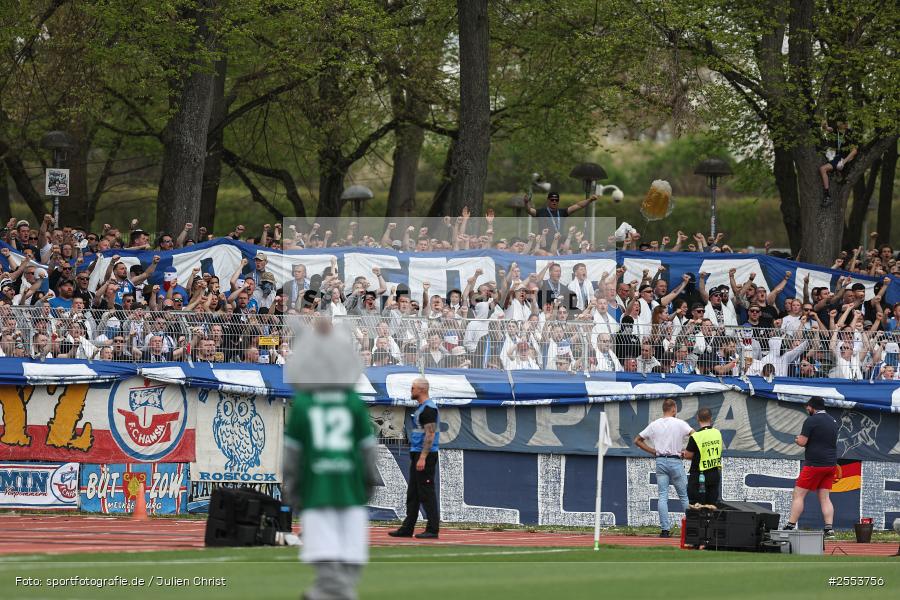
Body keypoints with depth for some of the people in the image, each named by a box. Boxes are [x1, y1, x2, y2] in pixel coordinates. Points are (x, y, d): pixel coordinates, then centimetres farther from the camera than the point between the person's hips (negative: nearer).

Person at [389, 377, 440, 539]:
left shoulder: (429, 408, -15)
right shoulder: (421, 408, 17)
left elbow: (430, 435, -21)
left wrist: (422, 458, -25)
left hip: (425, 455, -11)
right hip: (417, 454, 11)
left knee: (426, 493, -9)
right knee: (412, 493, 12)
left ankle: (433, 529, -7)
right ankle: (407, 528, 15)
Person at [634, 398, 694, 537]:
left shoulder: (654, 425, 6)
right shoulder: (679, 424, -5)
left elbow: (637, 440, 9)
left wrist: (653, 451, 10)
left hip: (660, 461, 3)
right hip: (675, 461, -3)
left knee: (663, 496, 1)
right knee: (684, 496, 7)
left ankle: (664, 529, -7)